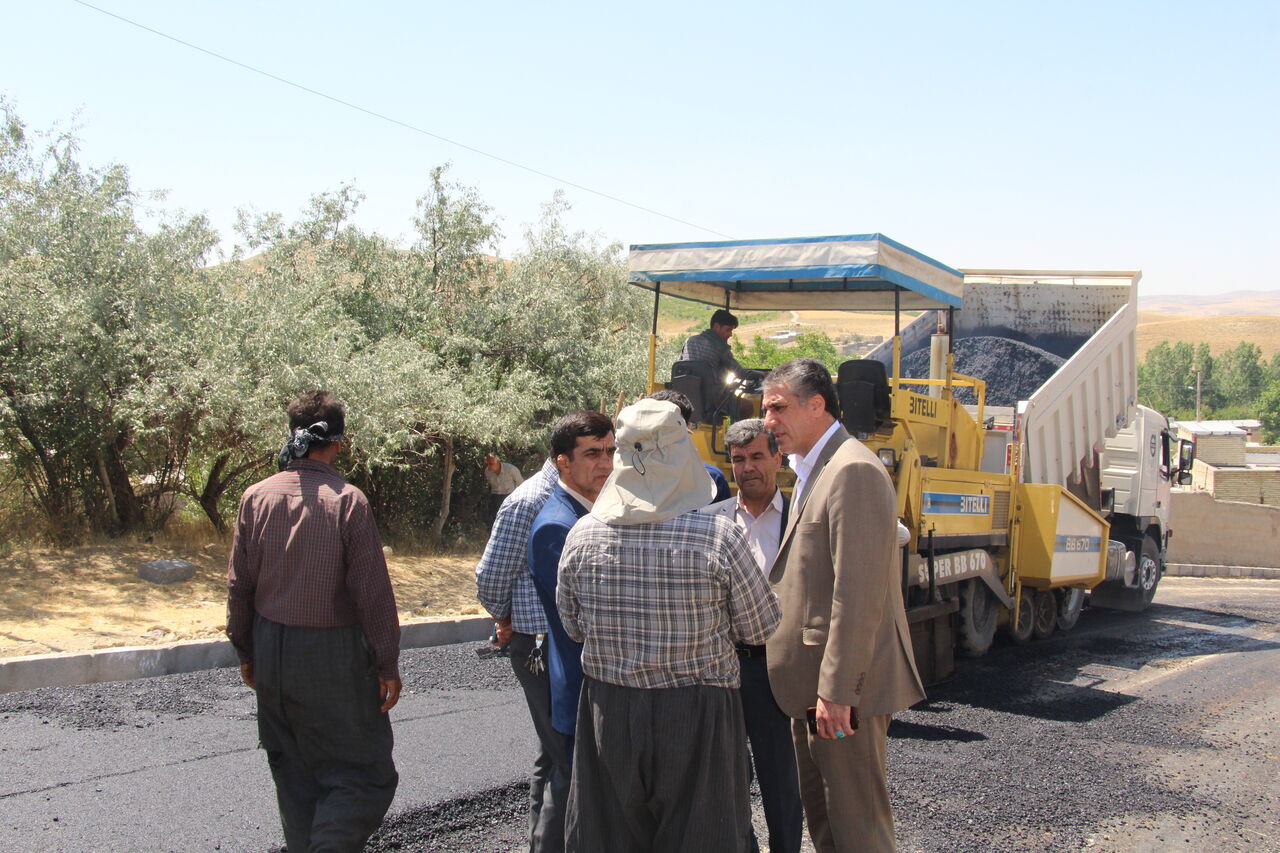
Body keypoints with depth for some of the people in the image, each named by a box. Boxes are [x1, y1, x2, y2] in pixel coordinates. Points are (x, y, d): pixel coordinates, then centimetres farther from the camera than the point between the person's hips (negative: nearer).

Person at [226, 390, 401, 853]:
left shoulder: (257, 497, -1)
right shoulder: (347, 501, -14)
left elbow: (238, 584, 4)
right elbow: (373, 593, -13)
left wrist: (245, 650, 16)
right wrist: (387, 665, -5)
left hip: (271, 650, 5)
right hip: (331, 654, -5)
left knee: (292, 770, 19)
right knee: (364, 775, 3)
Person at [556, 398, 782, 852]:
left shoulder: (582, 535, -8)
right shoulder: (719, 538, -17)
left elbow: (572, 627, 7)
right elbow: (760, 628, -4)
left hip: (608, 713, 3)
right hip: (696, 714, -3)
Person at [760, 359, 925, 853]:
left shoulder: (853, 471, -18)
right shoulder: (811, 471, 15)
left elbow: (860, 592, -23)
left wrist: (837, 689, -24)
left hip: (843, 685, -10)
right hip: (813, 682, 10)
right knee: (819, 812, 19)